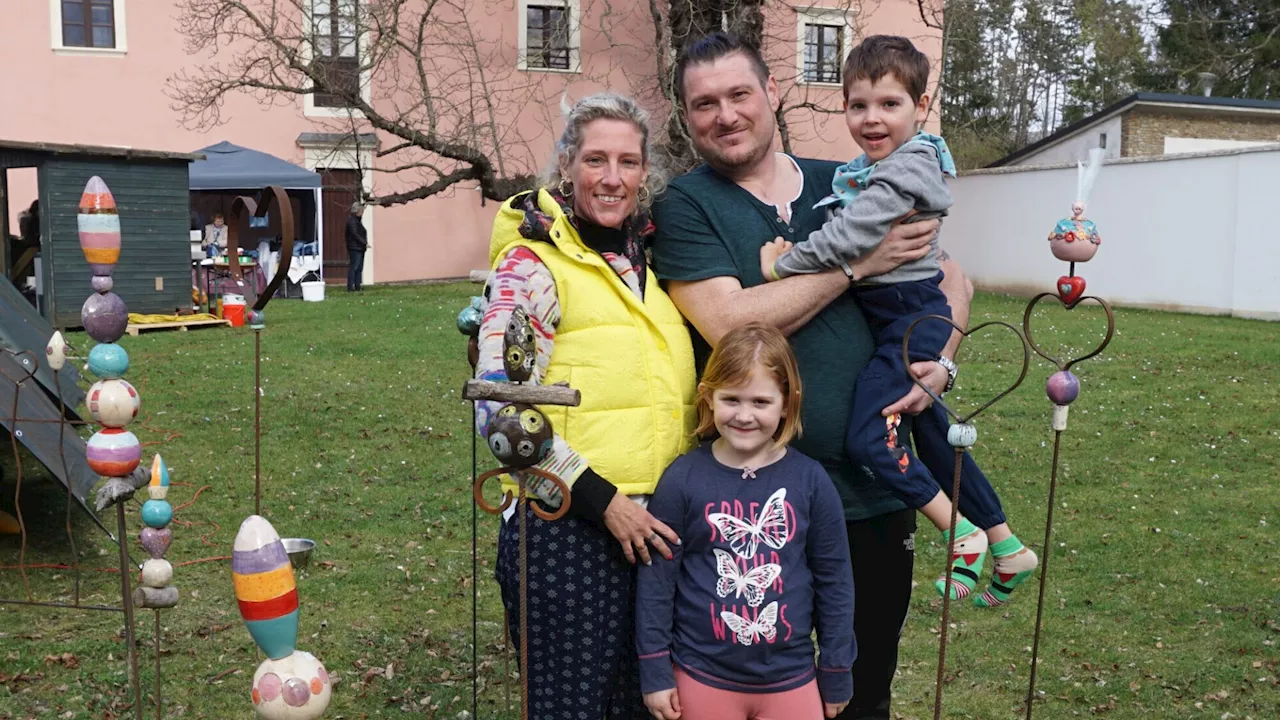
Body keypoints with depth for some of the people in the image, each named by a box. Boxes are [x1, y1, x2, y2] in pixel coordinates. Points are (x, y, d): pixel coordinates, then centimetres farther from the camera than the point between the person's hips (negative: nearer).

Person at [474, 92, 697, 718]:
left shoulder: (650, 258, 11)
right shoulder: (532, 263, -9)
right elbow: (498, 408, -16)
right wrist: (602, 499, -18)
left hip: (658, 527, 7)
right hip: (566, 531, -6)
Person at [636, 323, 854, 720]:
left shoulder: (810, 480, -6)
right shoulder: (683, 478, -9)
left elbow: (834, 581, 2)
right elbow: (656, 578, -4)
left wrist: (836, 675, 6)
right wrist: (655, 671, -3)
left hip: (791, 678, 1)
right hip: (702, 676, -1)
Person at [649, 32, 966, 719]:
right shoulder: (684, 206, -4)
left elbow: (951, 280, 16)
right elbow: (729, 324, -20)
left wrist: (942, 361, -3)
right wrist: (857, 262, -14)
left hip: (877, 486, 4)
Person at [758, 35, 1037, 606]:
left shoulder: (908, 166, -18)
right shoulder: (862, 169, 10)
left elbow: (849, 236, -27)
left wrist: (782, 264, -18)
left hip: (911, 317, -10)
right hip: (886, 317, 10)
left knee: (866, 436, -14)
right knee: (934, 440, 16)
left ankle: (961, 535, 2)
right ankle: (1006, 546, 30)